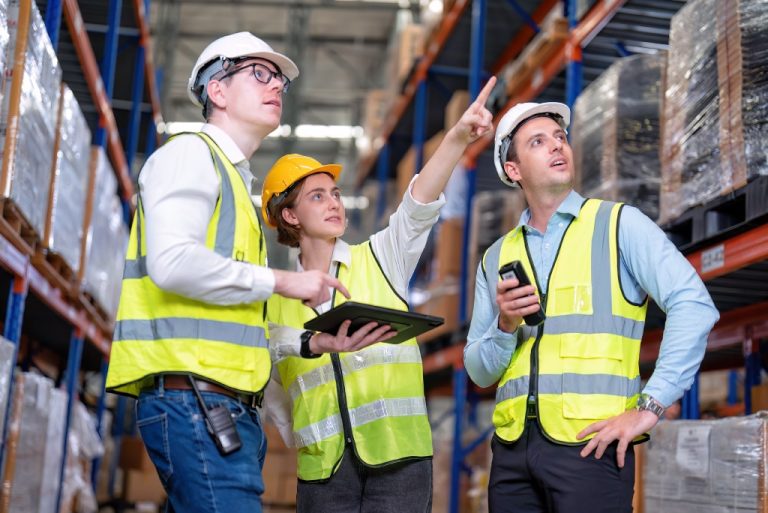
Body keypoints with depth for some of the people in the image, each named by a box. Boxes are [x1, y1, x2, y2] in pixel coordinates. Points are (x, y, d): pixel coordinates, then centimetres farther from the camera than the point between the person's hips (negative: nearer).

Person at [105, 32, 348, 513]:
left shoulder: (237, 180, 25)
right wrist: (281, 281, -10)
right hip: (193, 398, -9)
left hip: (229, 408, 9)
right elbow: (172, 263, -19)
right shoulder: (191, 153, 0)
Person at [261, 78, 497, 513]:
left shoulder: (381, 258, 9)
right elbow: (276, 345, -7)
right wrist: (319, 344, -29)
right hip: (323, 462, 2)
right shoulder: (276, 295, 12)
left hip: (398, 451, -1)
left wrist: (459, 137, -22)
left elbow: (421, 203, -7)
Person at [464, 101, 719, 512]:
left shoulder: (620, 224, 2)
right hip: (512, 447, 4)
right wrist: (505, 326, -7)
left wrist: (650, 405, -15)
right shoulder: (496, 258, 12)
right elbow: (479, 372, 13)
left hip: (590, 442, -4)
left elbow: (694, 305, -10)